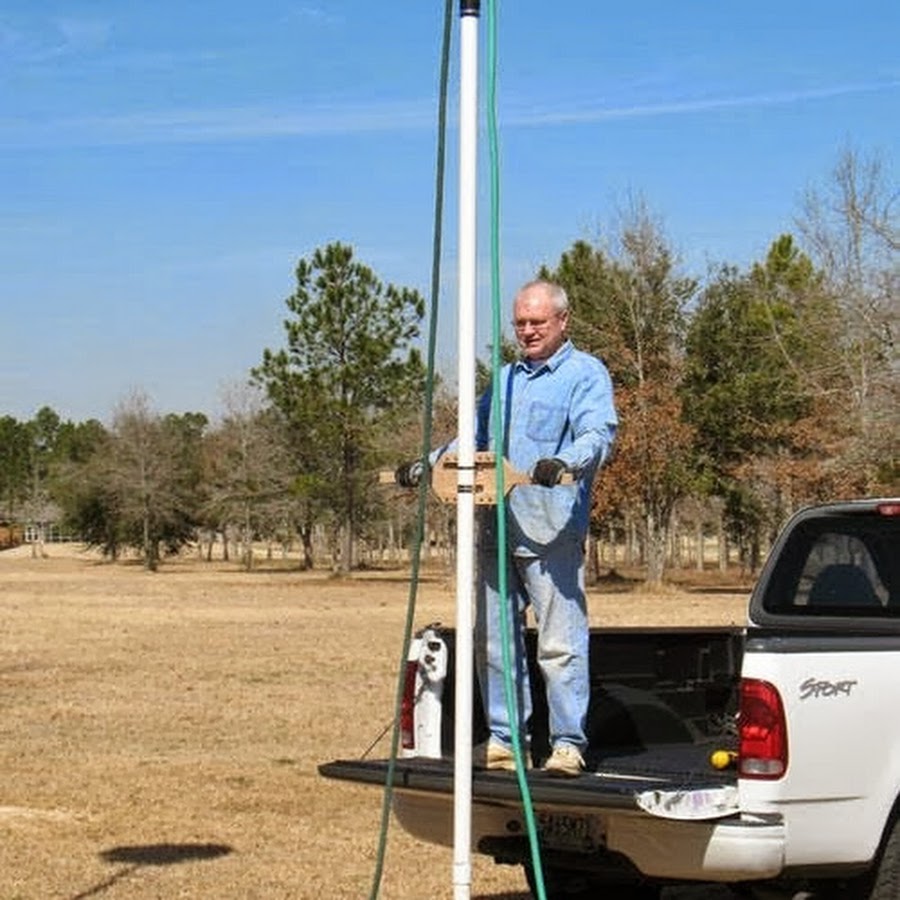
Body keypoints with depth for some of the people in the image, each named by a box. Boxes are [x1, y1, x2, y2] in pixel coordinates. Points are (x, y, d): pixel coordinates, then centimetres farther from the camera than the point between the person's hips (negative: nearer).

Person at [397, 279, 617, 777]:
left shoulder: (585, 373, 1)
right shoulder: (506, 378, 25)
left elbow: (598, 435, -14)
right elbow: (474, 440, 32)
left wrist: (564, 463, -34)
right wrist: (424, 466, 19)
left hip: (551, 534, -7)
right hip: (495, 529, 8)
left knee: (559, 644, -8)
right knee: (492, 639, 8)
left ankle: (568, 744, -4)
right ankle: (502, 739, 15)